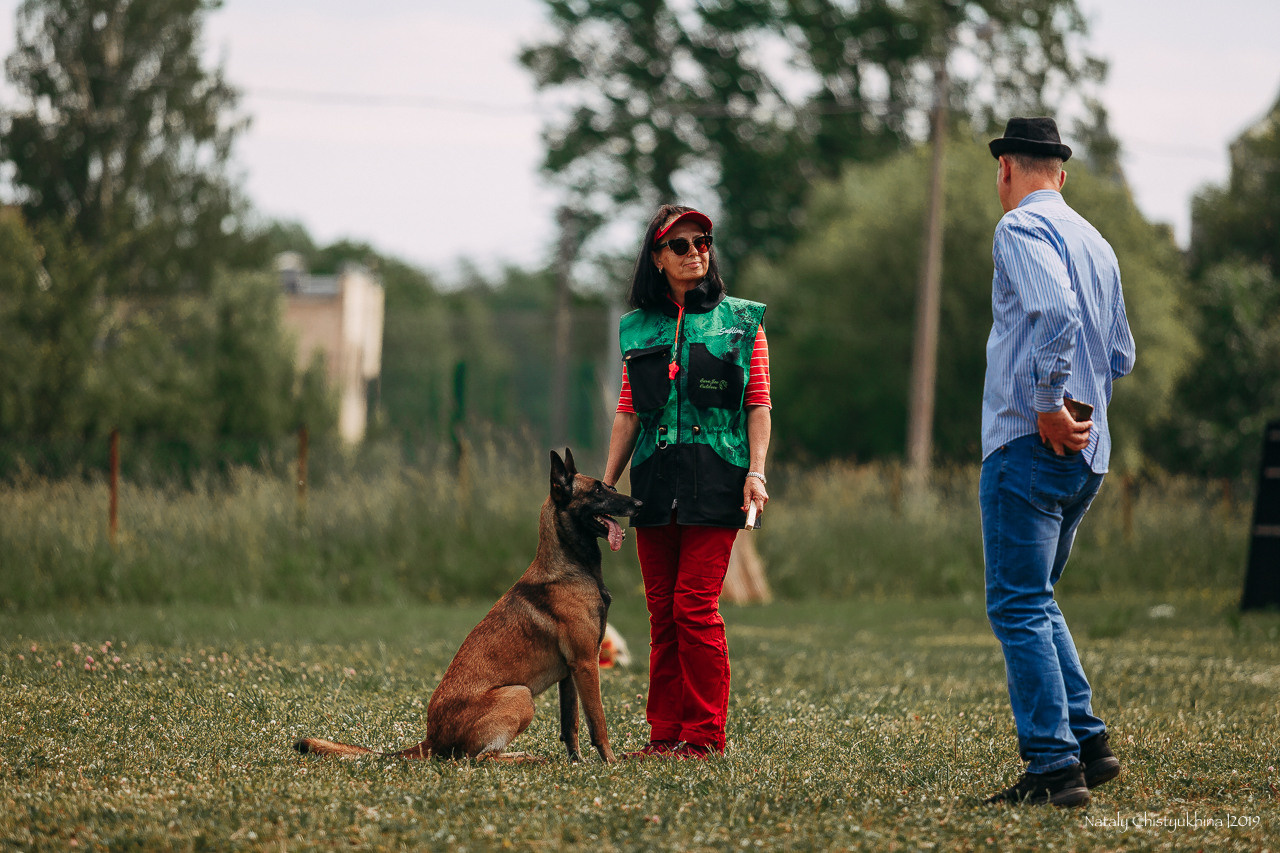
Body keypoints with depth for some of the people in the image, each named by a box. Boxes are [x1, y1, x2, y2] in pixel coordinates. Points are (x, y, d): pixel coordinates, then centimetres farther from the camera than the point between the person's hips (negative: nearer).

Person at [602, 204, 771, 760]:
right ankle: (665, 734, 8)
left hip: (715, 482, -4)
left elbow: (758, 405, 3)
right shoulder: (638, 328, 14)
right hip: (655, 482, 4)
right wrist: (605, 485, 10)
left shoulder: (742, 321, 5)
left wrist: (756, 472, -8)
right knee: (662, 611, 4)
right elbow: (628, 413, 15)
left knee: (695, 605, -10)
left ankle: (705, 736, -5)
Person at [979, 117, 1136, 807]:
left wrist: (1047, 406, -19)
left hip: (1030, 441, -9)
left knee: (1018, 607, -8)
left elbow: (1057, 312, -25)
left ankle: (1054, 765, -13)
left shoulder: (1022, 227, -7)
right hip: (1089, 452, 9)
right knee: (1035, 602, 18)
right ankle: (1087, 743, 13)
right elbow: (1120, 355, 21)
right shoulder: (1097, 242, 19)